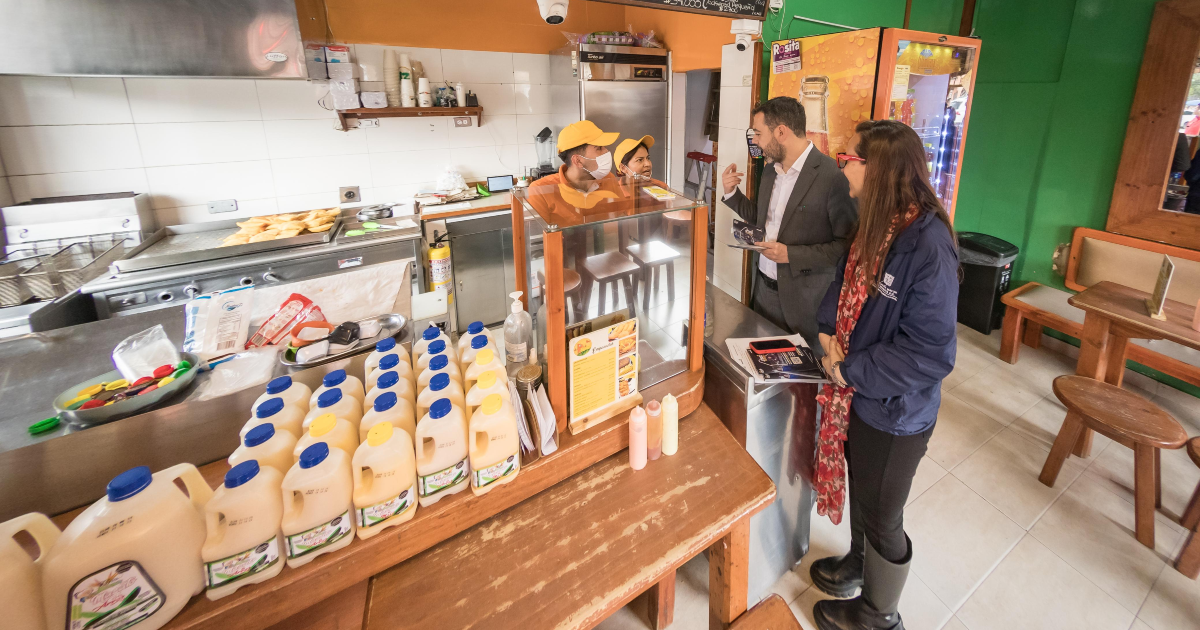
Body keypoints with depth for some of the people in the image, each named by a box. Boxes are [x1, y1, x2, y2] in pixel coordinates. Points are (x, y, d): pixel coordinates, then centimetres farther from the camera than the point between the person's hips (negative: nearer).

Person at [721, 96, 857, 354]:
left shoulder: (833, 176, -19)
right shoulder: (770, 170, 5)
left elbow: (848, 244, -16)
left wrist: (792, 255, -22)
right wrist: (732, 193, 3)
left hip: (803, 300, -6)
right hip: (763, 287, 7)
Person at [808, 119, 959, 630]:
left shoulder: (928, 247, -28)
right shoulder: (876, 223, -3)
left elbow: (929, 354, -27)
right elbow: (846, 281, 10)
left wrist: (848, 371, -20)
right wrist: (829, 330, -7)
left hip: (896, 411, -7)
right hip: (858, 393, 7)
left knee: (881, 517, 16)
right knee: (862, 492, 29)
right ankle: (859, 564, 56)